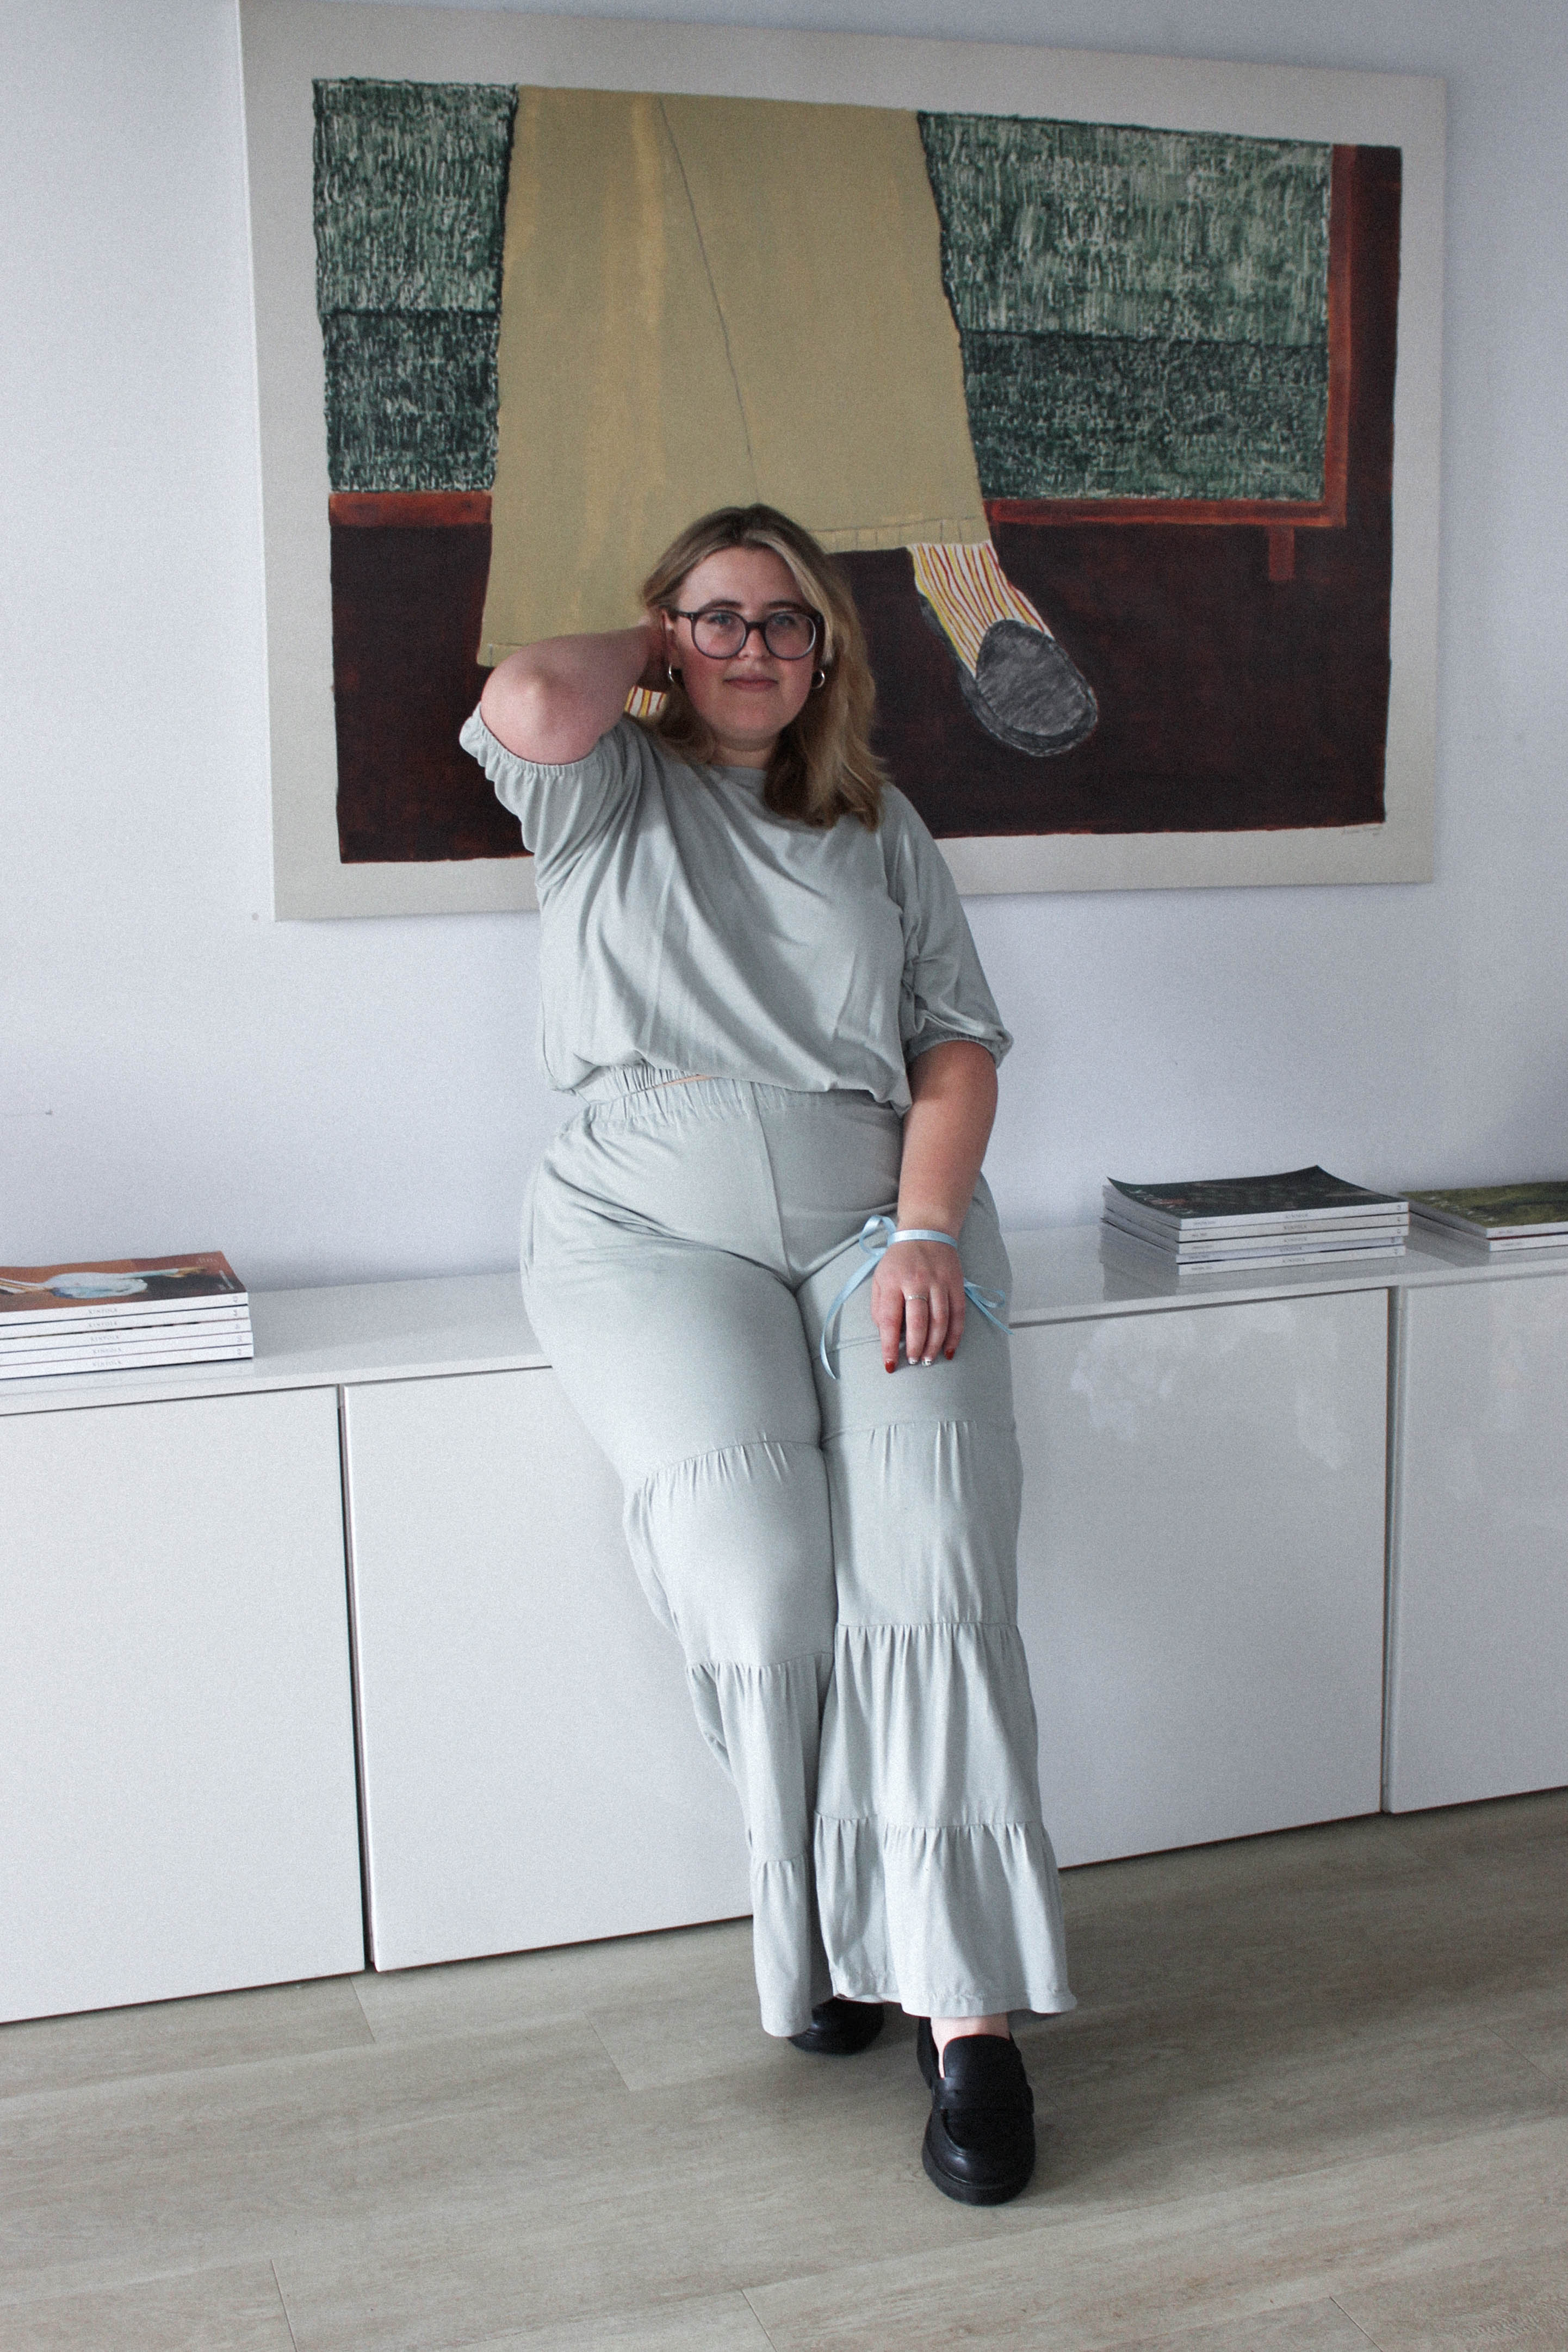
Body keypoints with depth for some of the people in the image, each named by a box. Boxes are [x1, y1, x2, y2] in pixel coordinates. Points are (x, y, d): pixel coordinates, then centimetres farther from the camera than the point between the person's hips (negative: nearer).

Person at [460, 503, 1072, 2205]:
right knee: (749, 1542, -26)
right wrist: (649, 648, 8)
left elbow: (959, 1043, 9)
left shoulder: (881, 828, 19)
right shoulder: (611, 792, 12)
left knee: (927, 1526, -23)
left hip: (875, 1220, 2)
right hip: (653, 1233, -1)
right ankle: (818, 1919, -6)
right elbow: (532, 700, -14)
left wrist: (924, 1232, -7)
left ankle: (964, 1999, -22)